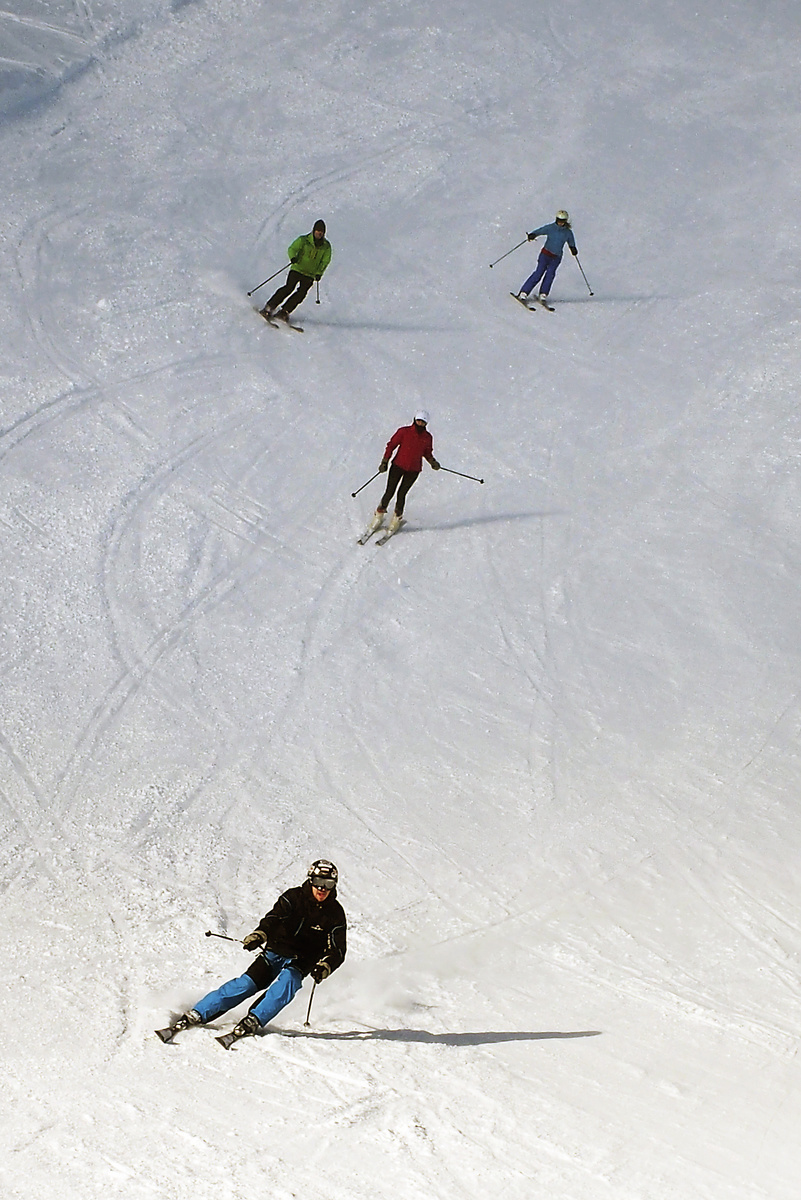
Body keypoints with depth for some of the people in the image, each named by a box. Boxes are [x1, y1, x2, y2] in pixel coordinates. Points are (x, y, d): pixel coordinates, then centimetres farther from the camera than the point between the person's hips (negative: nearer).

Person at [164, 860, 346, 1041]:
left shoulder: (335, 914, -1)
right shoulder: (293, 898, -2)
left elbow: (338, 951, -3)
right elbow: (274, 917, -18)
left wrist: (324, 967, -25)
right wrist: (260, 934, -40)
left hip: (299, 964, 0)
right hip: (274, 953, 0)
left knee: (286, 982, -33)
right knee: (247, 983, -21)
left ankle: (254, 1020, -41)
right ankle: (198, 1014, -22)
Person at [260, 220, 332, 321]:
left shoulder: (326, 246, 3)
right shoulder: (304, 240, -3)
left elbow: (325, 261, 7)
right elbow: (292, 249, -7)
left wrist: (319, 273, -9)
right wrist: (293, 257, -29)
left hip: (310, 274, 2)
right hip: (297, 269, -2)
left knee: (301, 293, -14)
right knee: (289, 287, -18)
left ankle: (284, 311, -9)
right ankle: (269, 307, -12)